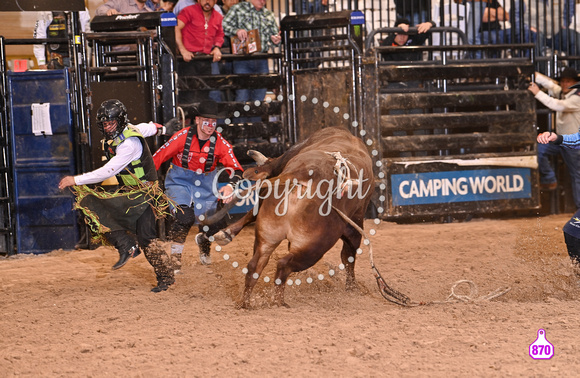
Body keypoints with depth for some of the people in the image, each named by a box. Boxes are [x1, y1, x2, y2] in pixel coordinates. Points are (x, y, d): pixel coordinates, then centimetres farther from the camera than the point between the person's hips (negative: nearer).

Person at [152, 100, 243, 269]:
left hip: (206, 183, 3)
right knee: (184, 217, -26)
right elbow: (158, 157, -11)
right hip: (179, 181, -3)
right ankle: (174, 255, -6)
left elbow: (236, 169, -15)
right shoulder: (182, 136, -18)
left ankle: (203, 240, 40)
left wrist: (230, 186, -34)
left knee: (217, 225, 2)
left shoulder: (220, 143, -13)